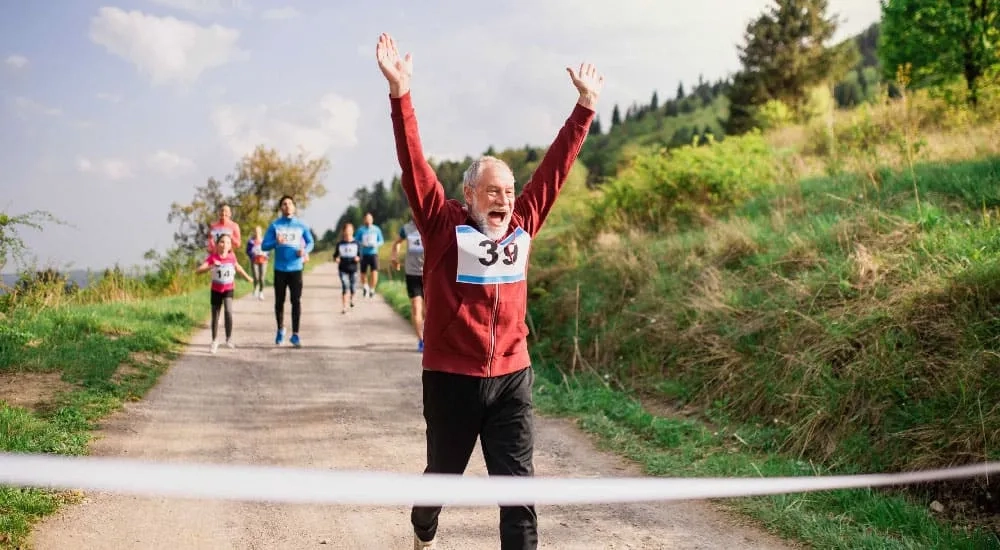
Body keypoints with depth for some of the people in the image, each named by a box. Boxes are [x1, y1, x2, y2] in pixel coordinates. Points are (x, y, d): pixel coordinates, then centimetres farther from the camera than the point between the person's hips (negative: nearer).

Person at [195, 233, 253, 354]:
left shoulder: (231, 256, -7)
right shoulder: (212, 257, -13)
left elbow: (237, 267, 15)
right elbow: (199, 270, -24)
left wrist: (247, 277, 29)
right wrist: (211, 266, -40)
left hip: (228, 289, 0)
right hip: (216, 290, 0)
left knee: (228, 311, -22)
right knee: (215, 317, 8)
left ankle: (229, 339, -9)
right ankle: (215, 341, 26)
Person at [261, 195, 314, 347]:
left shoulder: (302, 225, 3)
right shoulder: (274, 225, 1)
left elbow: (311, 242, 11)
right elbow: (264, 245, 0)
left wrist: (305, 251, -11)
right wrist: (276, 242, -21)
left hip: (296, 268, 0)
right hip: (280, 269, 0)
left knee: (296, 301, -5)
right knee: (279, 301, 8)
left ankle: (295, 334, 0)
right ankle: (280, 330, 29)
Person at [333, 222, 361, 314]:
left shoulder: (356, 243, 0)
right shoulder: (340, 244, 1)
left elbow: (360, 257, 3)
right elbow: (335, 255, 9)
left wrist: (358, 259, -18)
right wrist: (336, 259, -12)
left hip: (353, 269, 1)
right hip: (343, 269, -1)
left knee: (352, 287, 7)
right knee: (345, 287, -13)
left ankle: (352, 299, 41)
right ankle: (344, 307, -6)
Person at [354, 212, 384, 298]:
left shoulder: (377, 229, 3)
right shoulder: (360, 230, 0)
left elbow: (381, 241, 8)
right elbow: (356, 241, 2)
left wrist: (376, 244, -12)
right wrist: (362, 244, -18)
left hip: (374, 253, 0)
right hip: (364, 254, 0)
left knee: (374, 272, -15)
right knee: (363, 273, 7)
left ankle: (372, 289, 1)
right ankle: (365, 286, 35)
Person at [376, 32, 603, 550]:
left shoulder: (523, 225, 2)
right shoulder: (445, 227, -7)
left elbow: (555, 165, 7)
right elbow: (414, 166, -15)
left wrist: (585, 105, 10)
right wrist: (400, 92, -24)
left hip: (511, 378, 2)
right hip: (452, 378, -2)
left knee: (517, 483, 1)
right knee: (443, 473, 19)